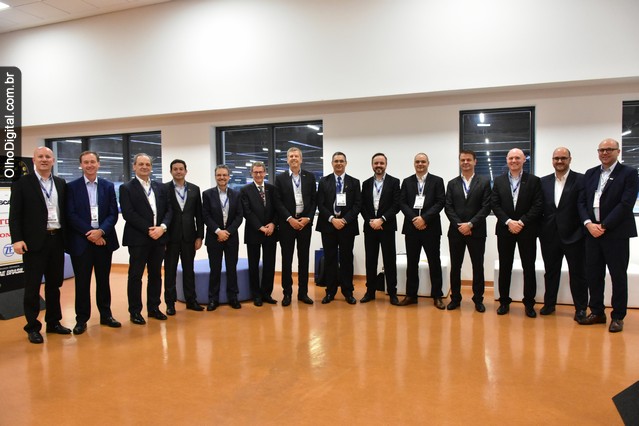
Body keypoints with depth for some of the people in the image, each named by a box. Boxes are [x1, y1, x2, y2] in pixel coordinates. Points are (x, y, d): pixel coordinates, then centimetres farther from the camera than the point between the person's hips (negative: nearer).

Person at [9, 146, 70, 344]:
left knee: (54, 284, 13)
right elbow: (15, 214, -5)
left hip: (57, 239, 4)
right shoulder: (22, 183, -1)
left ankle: (53, 322, 25)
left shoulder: (61, 183, 11)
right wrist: (17, 239, -14)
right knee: (33, 286, 4)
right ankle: (32, 327, 15)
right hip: (34, 241, -4)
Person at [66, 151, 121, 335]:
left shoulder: (108, 186, 8)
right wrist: (89, 233, -14)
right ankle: (81, 319, 15)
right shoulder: (72, 187, 2)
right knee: (82, 281, 4)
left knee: (103, 279, 11)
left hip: (104, 239, 2)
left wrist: (101, 231, -14)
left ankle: (106, 314, 22)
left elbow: (113, 214, 2)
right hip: (81, 241, -2)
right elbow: (71, 215, -5)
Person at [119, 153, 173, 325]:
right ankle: (135, 311, 12)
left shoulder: (160, 187, 13)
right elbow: (128, 214, -11)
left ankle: (153, 308, 21)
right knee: (135, 275, 2)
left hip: (158, 238, 5)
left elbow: (168, 210, 8)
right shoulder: (126, 188, -1)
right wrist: (148, 230, -15)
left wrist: (162, 227, -10)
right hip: (138, 238, -4)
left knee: (155, 274, 10)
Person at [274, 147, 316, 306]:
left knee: (304, 258, 7)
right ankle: (287, 293, 13)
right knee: (287, 259, 4)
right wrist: (290, 219, -12)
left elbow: (314, 200, 5)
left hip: (305, 222, 2)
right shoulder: (280, 178, 2)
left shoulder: (310, 177, 7)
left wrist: (308, 218, -7)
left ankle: (303, 292, 15)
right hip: (287, 223, -1)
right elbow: (278, 202, -3)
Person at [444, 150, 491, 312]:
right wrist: (459, 225, -11)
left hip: (476, 232, -2)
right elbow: (448, 208, 2)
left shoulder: (484, 182, 2)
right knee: (455, 267, 7)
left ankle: (478, 299, 18)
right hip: (456, 232, 2)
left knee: (478, 266, 6)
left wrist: (470, 224, -14)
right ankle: (455, 298, 19)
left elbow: (486, 207, -6)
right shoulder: (452, 183, 9)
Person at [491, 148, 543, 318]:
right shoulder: (499, 181, 7)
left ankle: (529, 303, 15)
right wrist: (508, 222, -12)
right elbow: (495, 204, 0)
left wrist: (521, 222, -14)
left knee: (529, 267, 4)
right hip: (505, 229, 1)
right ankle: (504, 301, 17)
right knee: (505, 267, 7)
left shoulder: (534, 181, 2)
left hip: (527, 230, -1)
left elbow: (538, 206, -5)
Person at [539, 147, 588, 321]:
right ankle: (549, 304, 27)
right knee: (551, 271, 14)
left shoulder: (581, 180, -4)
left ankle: (581, 308, 18)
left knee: (578, 272, 6)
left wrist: (584, 229, -14)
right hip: (550, 235, 3)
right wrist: (539, 228, 0)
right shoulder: (544, 181, 7)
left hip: (573, 235, -3)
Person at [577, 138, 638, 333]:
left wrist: (604, 226, -15)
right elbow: (582, 201, 8)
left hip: (616, 233, -4)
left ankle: (617, 317, 16)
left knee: (618, 275, 5)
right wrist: (589, 223, -7)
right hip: (592, 232, 5)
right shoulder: (590, 173, 12)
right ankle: (597, 312, 23)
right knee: (593, 274, 9)